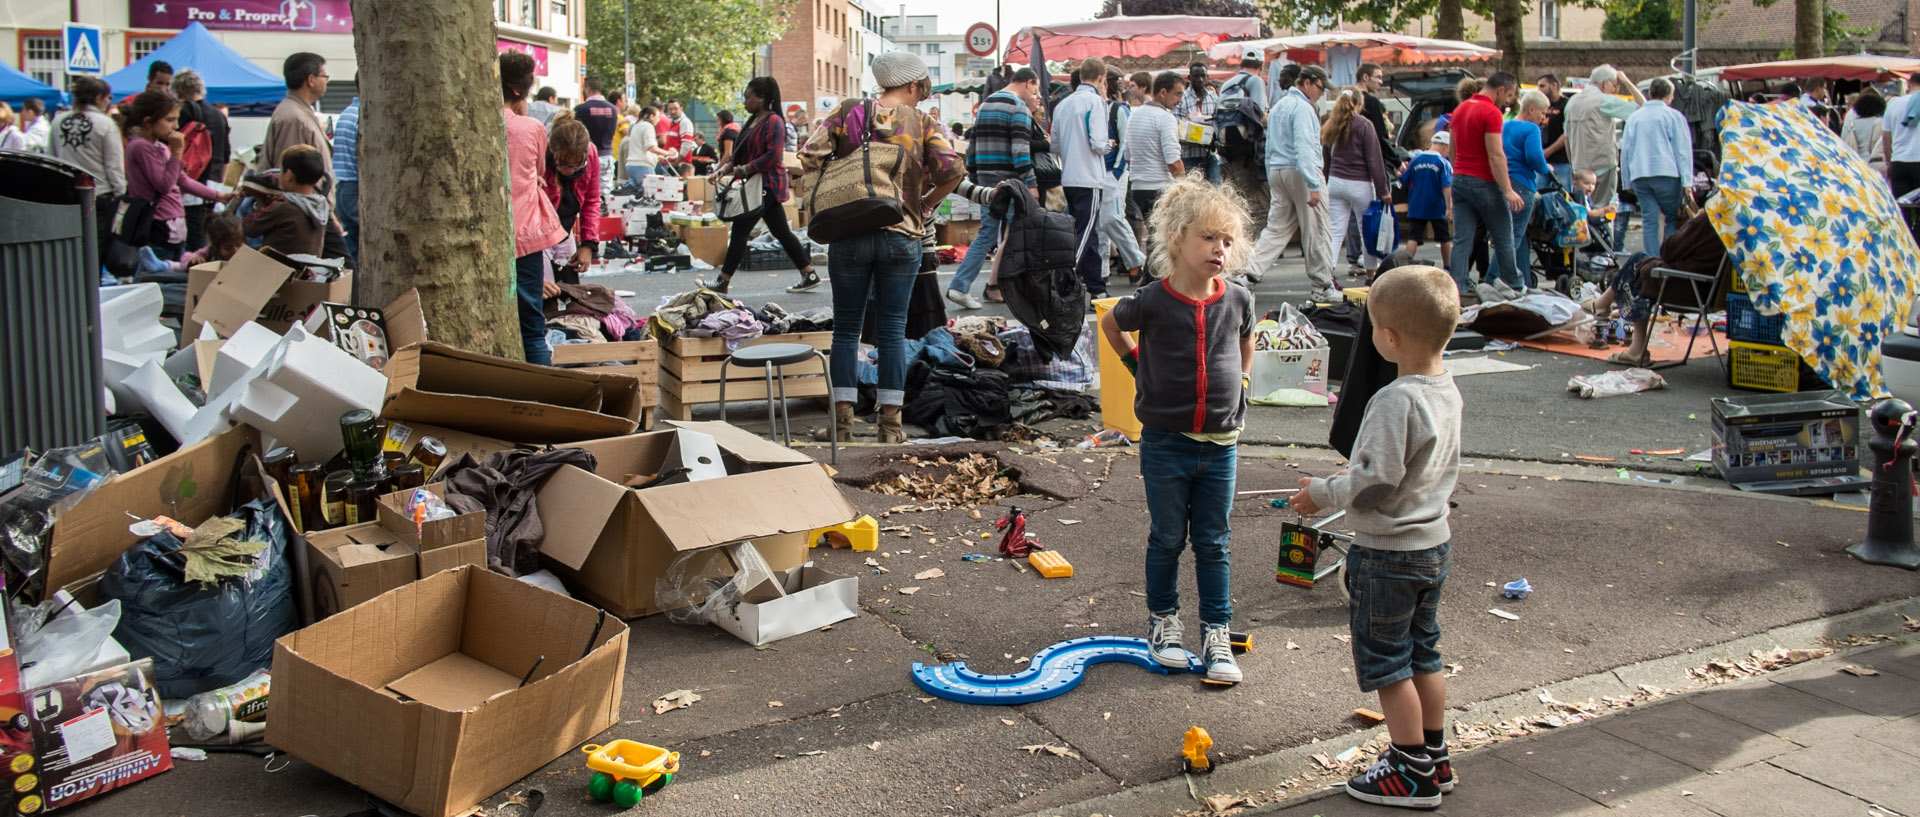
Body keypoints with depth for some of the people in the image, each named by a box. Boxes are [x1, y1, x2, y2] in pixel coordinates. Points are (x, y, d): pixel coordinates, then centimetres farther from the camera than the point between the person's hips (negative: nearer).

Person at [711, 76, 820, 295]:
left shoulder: (773, 121, -13)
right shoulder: (752, 121, 16)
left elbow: (773, 156, -22)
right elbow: (740, 153, 18)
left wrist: (744, 170, -20)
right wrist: (724, 169, 3)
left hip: (767, 184, -10)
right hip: (759, 184, 10)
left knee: (740, 230, -9)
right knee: (781, 232, 10)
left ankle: (722, 283, -6)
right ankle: (809, 276, 14)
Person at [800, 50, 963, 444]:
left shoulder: (847, 112, 1)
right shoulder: (921, 122, -1)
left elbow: (808, 157, -7)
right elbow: (953, 171, -12)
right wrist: (924, 204, 3)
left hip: (849, 234, 1)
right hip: (902, 235, -1)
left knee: (847, 328, 10)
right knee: (893, 329, 6)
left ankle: (843, 419, 9)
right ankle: (890, 423, 7)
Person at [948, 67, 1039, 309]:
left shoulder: (985, 104, 17)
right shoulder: (1018, 106, -10)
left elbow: (972, 143, 18)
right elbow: (1020, 148, -18)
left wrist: (974, 178, 21)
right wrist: (1031, 183, -18)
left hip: (986, 179, 8)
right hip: (1009, 180, -8)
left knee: (987, 232, 8)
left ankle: (959, 286, -1)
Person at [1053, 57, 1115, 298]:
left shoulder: (1063, 104, 11)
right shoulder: (1095, 101, -9)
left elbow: (1055, 145, 15)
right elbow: (1097, 142, -16)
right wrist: (1108, 145, 4)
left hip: (1068, 177, 8)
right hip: (1089, 178, -7)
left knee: (1086, 233, 14)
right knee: (1083, 234, -6)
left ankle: (1098, 288, 21)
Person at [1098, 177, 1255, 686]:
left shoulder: (1238, 301, -5)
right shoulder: (1152, 302, -14)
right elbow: (1110, 324, 8)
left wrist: (1237, 384, 10)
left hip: (1220, 445, 2)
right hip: (1165, 444, -2)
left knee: (1214, 543, 10)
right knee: (1167, 539, 12)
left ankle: (1217, 633, 19)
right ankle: (1163, 620, 29)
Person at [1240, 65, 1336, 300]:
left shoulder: (1278, 105, 17)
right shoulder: (1302, 108, -13)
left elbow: (1270, 146, 22)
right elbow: (1304, 147, -22)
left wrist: (1271, 179, 25)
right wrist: (1314, 186, -26)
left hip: (1278, 172, 9)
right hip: (1300, 173, -9)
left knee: (1276, 227, 7)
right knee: (1316, 231, -1)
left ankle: (1250, 269, -9)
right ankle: (1322, 287, 4)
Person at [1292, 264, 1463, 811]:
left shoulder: (1396, 401, -27)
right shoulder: (1447, 390, 2)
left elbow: (1375, 483, -27)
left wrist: (1324, 493, -10)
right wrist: (1353, 476, 16)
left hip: (1388, 554, -9)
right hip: (1435, 544, 9)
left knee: (1385, 661, 5)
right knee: (1422, 652, 20)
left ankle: (1412, 774, 14)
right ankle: (1434, 759, 30)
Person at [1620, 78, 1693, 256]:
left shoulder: (1634, 117, 14)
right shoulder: (1673, 116, 2)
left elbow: (1625, 151, 17)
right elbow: (1683, 151, -2)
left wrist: (1627, 181, 22)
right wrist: (1687, 182, -4)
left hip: (1639, 175, 3)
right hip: (1666, 174, -3)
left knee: (1649, 220, 3)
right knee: (1673, 219, 7)